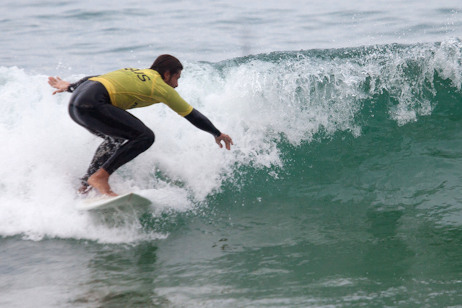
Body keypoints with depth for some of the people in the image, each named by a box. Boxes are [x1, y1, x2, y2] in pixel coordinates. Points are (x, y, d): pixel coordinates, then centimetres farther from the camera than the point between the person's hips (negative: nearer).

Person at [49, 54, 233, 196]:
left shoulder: (134, 73, 28)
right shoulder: (161, 87, 7)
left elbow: (97, 78, 35)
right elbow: (192, 115, 14)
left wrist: (71, 87, 47)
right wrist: (217, 134, 26)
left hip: (75, 102, 10)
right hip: (91, 105, -10)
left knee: (116, 139, 28)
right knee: (145, 137, -10)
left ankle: (85, 186, 21)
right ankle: (100, 177, -13)